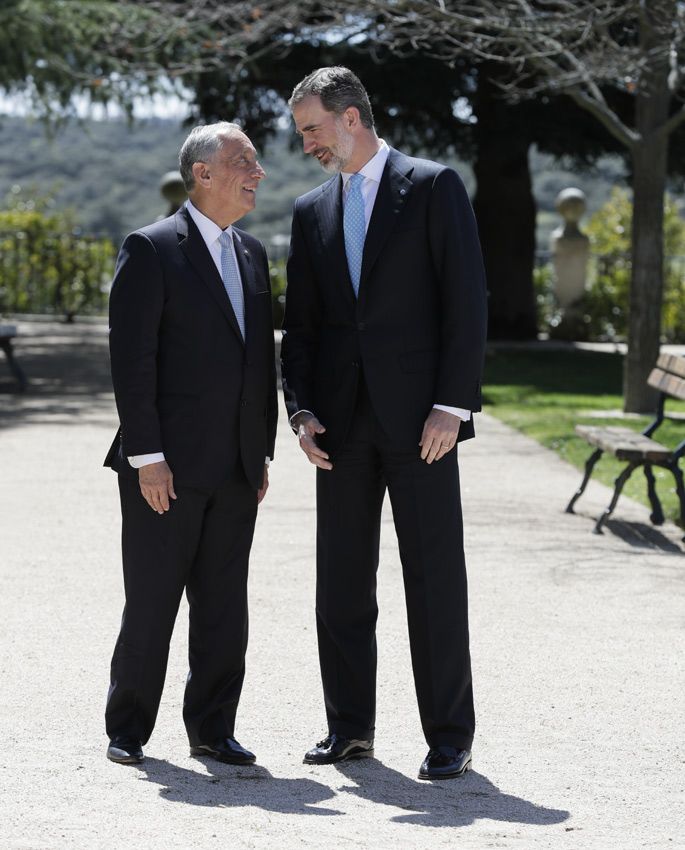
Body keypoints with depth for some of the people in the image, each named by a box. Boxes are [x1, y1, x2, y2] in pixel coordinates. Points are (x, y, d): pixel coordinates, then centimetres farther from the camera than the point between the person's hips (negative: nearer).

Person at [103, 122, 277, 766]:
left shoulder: (251, 254, 14)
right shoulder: (151, 250, -7)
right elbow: (131, 360, -11)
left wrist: (262, 453, 12)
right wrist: (146, 457, -16)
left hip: (234, 471, 6)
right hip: (167, 466, -6)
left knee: (224, 607, 7)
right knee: (151, 603, 1)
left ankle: (212, 729, 16)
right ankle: (128, 730, 13)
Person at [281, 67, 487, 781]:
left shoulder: (434, 187, -1)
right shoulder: (311, 211, 14)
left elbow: (467, 300, -6)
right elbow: (301, 324, 15)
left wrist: (452, 405, -13)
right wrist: (302, 410, 1)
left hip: (419, 417, -5)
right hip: (342, 423, 5)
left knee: (434, 577, -3)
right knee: (341, 580, 7)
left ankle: (449, 740, 3)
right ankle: (349, 728, 17)